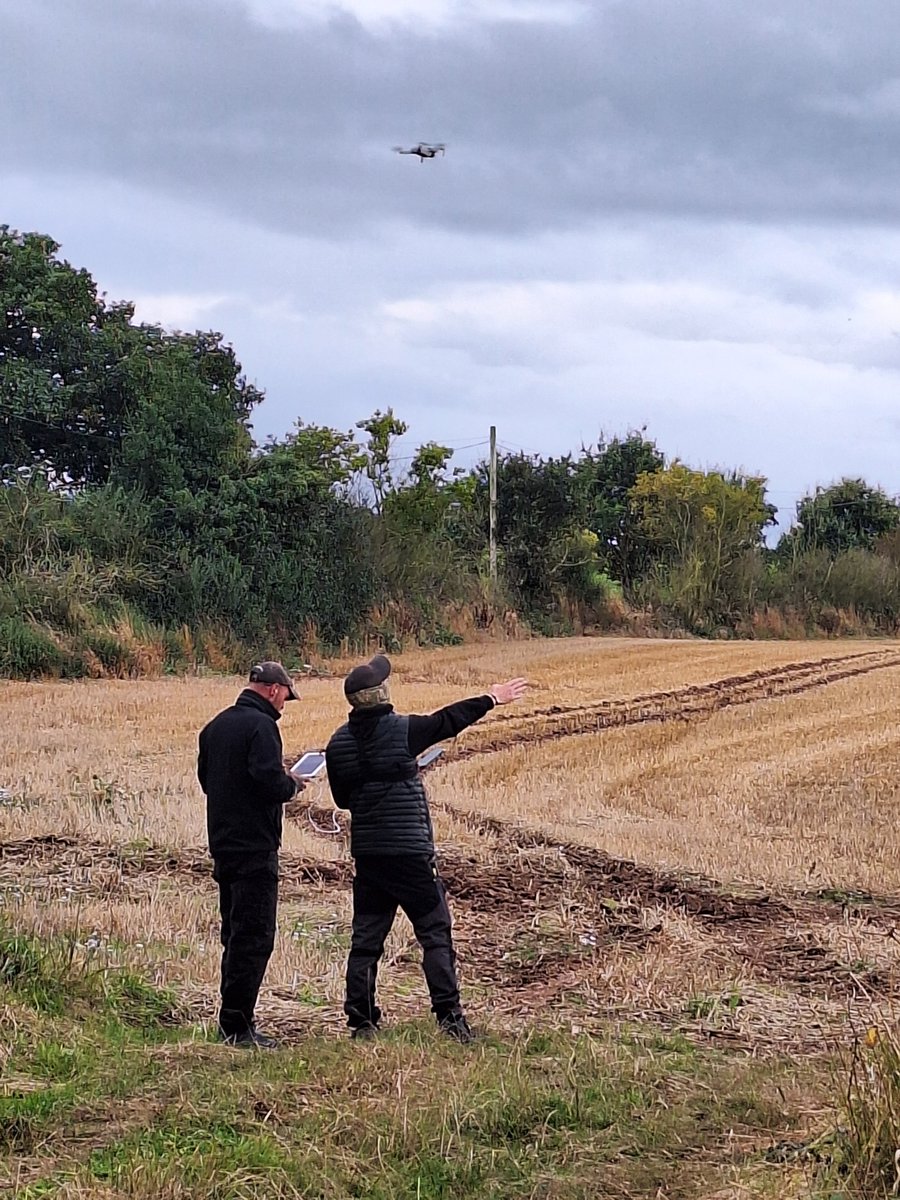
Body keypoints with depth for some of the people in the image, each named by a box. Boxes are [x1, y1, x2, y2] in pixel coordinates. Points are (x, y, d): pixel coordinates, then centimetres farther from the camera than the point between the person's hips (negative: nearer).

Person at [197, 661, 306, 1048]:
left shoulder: (215, 726, 12)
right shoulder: (261, 726, -15)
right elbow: (271, 783, -24)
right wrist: (292, 784, -2)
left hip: (222, 845, 9)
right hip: (255, 848, -9)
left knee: (236, 934, 17)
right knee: (254, 937, -6)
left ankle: (232, 1020, 21)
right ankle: (237, 1026, -8)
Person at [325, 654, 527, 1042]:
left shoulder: (338, 743, 2)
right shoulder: (403, 731, -12)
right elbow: (450, 720, -1)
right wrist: (492, 699, 12)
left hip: (366, 854, 5)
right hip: (410, 853, -4)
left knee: (366, 939, 10)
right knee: (435, 934, 1)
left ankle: (361, 1021, 10)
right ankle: (449, 1015, -3)